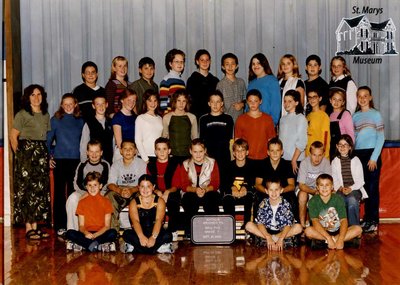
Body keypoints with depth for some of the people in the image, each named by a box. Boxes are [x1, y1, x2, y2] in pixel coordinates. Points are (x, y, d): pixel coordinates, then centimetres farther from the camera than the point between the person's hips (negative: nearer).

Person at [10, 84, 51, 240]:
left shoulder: (46, 115, 14)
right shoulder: (22, 115, -4)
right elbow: (13, 136, -6)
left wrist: (47, 154, 7)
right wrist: (19, 154, -8)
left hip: (41, 155, 6)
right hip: (26, 153, -6)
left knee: (40, 189, 6)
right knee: (27, 189, -5)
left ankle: (35, 226, 13)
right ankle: (28, 228, -1)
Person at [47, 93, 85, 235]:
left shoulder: (80, 121, 10)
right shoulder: (55, 120, 4)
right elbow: (48, 139, 6)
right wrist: (49, 157, -1)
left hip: (76, 160, 2)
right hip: (60, 160, -2)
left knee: (73, 192, 4)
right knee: (59, 192, -1)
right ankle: (60, 226, 4)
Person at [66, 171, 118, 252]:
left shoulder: (106, 202, 6)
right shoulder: (82, 202, 10)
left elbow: (107, 226, 0)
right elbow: (81, 226, 6)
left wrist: (95, 235, -17)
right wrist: (86, 233, -18)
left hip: (101, 233, -1)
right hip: (87, 234, 1)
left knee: (113, 233, -32)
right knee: (70, 233, -27)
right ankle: (99, 246, -35)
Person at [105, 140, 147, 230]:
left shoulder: (141, 163, 1)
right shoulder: (116, 164, 7)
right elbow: (110, 184, -3)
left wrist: (132, 190, -28)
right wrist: (120, 191, -26)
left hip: (136, 191, -1)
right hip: (119, 189, 2)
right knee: (109, 196, -29)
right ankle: (113, 228, -20)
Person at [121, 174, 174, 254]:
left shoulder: (159, 201, 0)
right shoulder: (134, 203, 1)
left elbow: (158, 220, -16)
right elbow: (135, 221, -16)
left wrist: (153, 237, -35)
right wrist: (141, 237, -37)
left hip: (156, 233, 0)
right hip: (140, 233, 0)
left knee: (167, 235, -31)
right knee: (127, 234, -30)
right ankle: (157, 249, -31)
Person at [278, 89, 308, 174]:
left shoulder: (301, 118, -5)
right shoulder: (283, 119, 13)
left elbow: (302, 142, -10)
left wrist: (294, 160, -13)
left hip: (295, 160, -5)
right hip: (282, 159, 5)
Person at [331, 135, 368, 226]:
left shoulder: (355, 160, 7)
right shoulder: (335, 161, 13)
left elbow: (360, 180, 2)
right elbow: (334, 180, 7)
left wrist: (351, 188, -14)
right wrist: (341, 188, -12)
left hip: (355, 189, -1)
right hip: (341, 190, 1)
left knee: (352, 200, -35)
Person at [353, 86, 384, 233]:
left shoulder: (375, 114, 1)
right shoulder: (355, 116, 13)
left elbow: (381, 137, -3)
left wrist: (374, 157, -10)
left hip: (371, 154, -4)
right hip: (358, 155, 4)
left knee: (372, 188, -4)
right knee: (362, 187, 2)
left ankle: (373, 220, 1)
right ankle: (367, 218, 11)